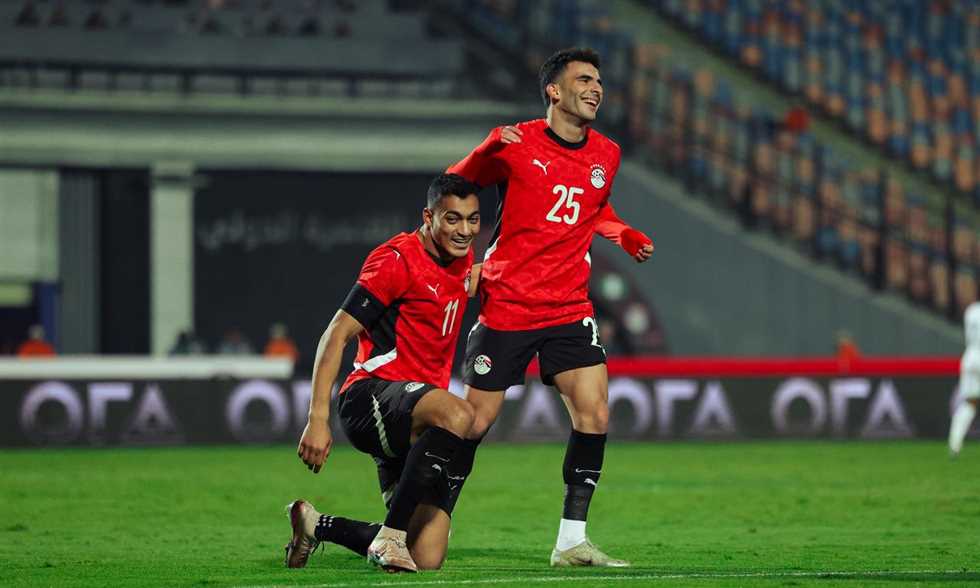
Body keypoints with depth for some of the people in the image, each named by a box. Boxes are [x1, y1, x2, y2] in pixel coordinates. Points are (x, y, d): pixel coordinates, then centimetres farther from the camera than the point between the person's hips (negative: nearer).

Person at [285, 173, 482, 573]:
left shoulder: (463, 259, 13)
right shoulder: (397, 260, -10)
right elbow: (337, 334, -13)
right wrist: (318, 419, -21)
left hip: (416, 427, 8)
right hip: (371, 394, -8)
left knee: (427, 559, -5)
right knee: (457, 414, -41)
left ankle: (316, 525, 19)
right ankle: (390, 536, -32)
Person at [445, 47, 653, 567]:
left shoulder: (605, 155, 7)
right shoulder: (514, 144, -9)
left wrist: (627, 236, 8)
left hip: (569, 309, 4)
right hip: (506, 306, -4)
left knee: (593, 413, -12)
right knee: (472, 423, 0)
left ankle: (571, 542, -5)